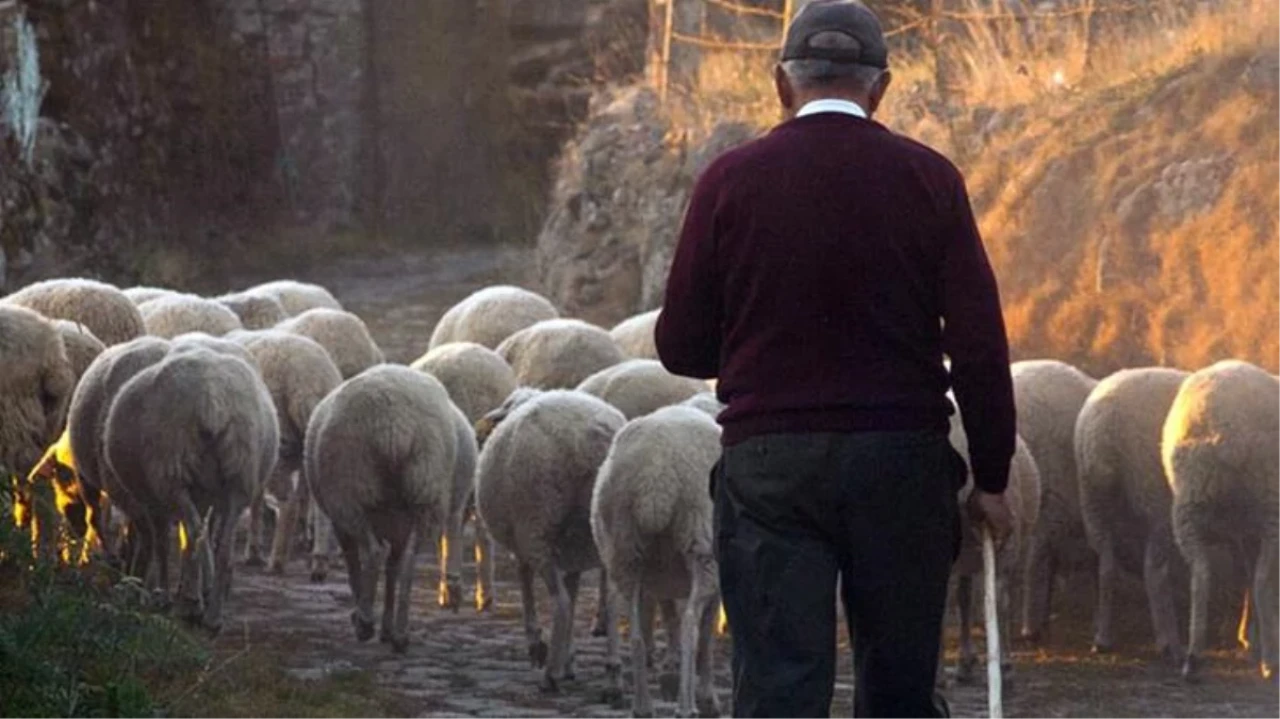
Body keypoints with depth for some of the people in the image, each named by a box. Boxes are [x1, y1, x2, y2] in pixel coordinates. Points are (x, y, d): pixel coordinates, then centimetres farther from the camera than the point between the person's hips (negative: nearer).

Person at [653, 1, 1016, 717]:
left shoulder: (731, 180, -1)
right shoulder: (927, 178, 0)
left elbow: (682, 348, 3)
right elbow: (980, 344, -3)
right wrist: (992, 478, 4)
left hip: (770, 465, -1)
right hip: (902, 461, 1)